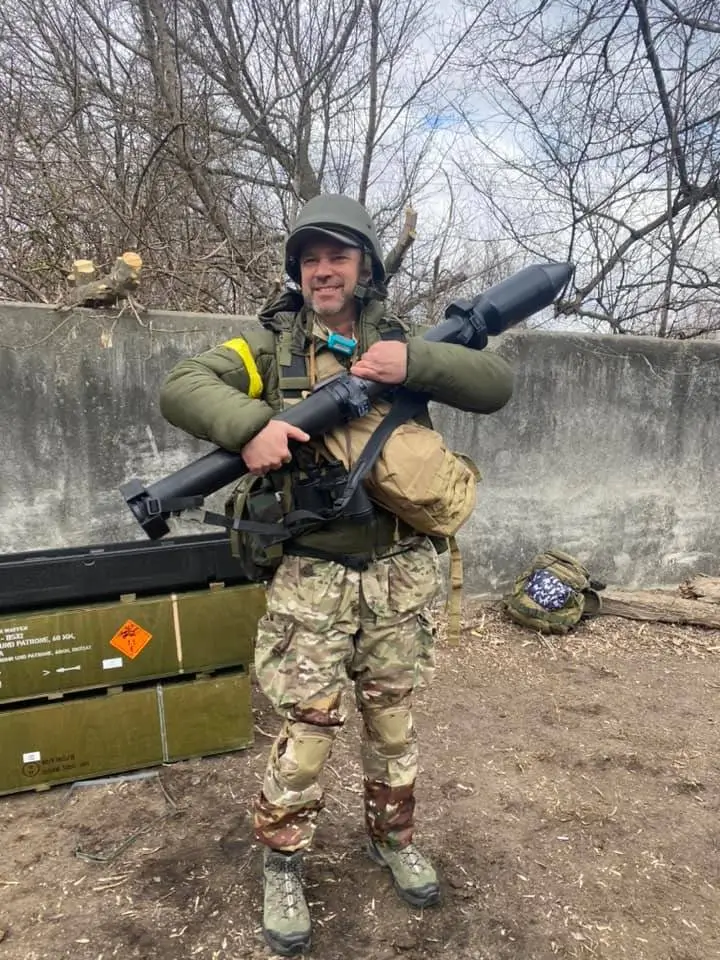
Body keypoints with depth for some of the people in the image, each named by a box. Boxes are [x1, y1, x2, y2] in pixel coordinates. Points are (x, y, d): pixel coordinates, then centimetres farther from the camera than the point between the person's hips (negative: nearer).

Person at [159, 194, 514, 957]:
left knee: (393, 715, 17)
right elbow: (180, 387, -8)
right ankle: (282, 866, 29)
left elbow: (496, 385, -2)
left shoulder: (400, 342, 6)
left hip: (398, 571, 3)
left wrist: (415, 363, -18)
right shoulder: (271, 344, 1)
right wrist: (250, 426, -27)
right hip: (312, 572, -2)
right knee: (308, 723, 3)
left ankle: (392, 837, 42)